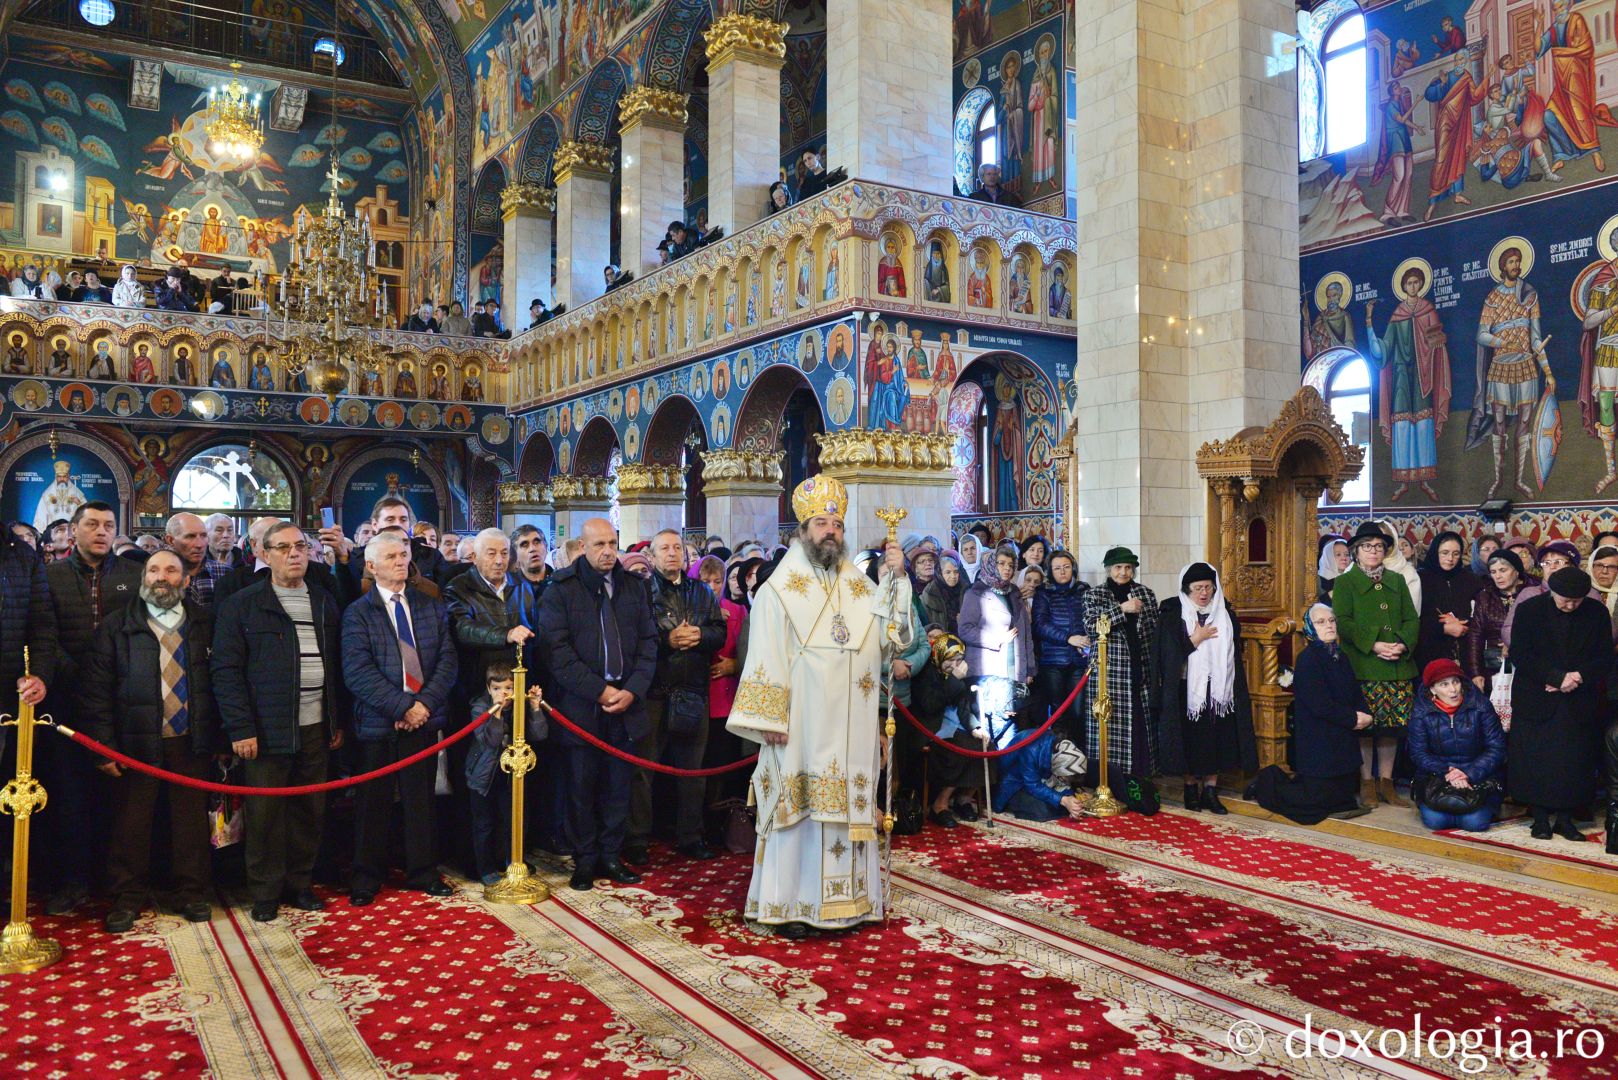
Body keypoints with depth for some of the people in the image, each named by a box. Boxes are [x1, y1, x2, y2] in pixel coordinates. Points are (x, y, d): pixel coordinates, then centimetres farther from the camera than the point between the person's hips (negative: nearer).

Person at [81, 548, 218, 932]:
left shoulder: (206, 624, 6)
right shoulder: (117, 626, 2)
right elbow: (95, 688, -1)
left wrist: (220, 739, 1)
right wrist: (103, 745, -7)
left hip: (192, 742, 1)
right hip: (137, 742, -1)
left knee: (192, 819, 8)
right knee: (131, 821, 6)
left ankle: (190, 893, 22)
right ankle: (126, 898, 21)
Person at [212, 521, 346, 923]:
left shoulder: (324, 603, 13)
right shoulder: (241, 606, -2)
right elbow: (226, 671, -6)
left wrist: (338, 721, 11)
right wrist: (240, 728, -12)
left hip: (316, 727, 4)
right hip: (267, 730, -4)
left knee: (310, 809, 10)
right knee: (265, 813, 4)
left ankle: (301, 882, 25)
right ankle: (265, 892, 18)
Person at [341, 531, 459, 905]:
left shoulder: (432, 607, 10)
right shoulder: (357, 614, -2)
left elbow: (448, 660, 3)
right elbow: (357, 672, -11)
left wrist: (425, 703, -11)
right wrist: (403, 706, -18)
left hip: (424, 719, 3)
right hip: (377, 722, -3)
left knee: (421, 800, 11)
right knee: (374, 803, 7)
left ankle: (422, 872, 24)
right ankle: (366, 878, 22)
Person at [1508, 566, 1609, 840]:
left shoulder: (1597, 613, 3)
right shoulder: (1529, 609, -4)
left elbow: (1604, 658, 3)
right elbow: (1519, 655, -10)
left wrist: (1579, 677, -15)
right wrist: (1558, 677, -18)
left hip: (1580, 703, 2)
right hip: (1537, 702, -2)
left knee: (1575, 763, 1)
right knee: (1535, 761, 0)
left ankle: (1565, 818, 14)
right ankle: (1540, 818, 12)